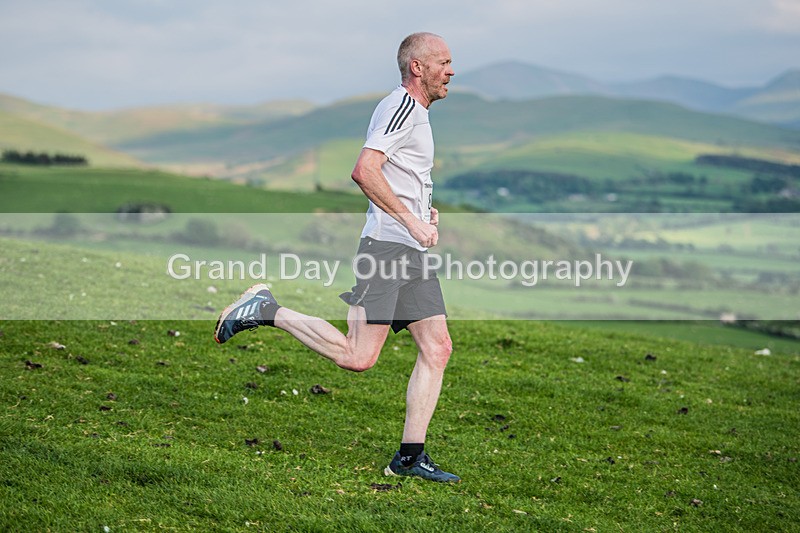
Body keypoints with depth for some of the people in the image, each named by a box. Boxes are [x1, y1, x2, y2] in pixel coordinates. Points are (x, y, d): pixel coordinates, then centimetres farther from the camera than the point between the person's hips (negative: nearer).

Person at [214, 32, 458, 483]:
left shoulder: (418, 113, 23)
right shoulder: (401, 105, -8)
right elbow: (364, 171, -21)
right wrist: (411, 221, -20)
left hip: (414, 253, 10)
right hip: (387, 246, -10)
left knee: (438, 349, 3)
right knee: (357, 357, -14)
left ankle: (410, 457, 6)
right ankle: (267, 310, -1)